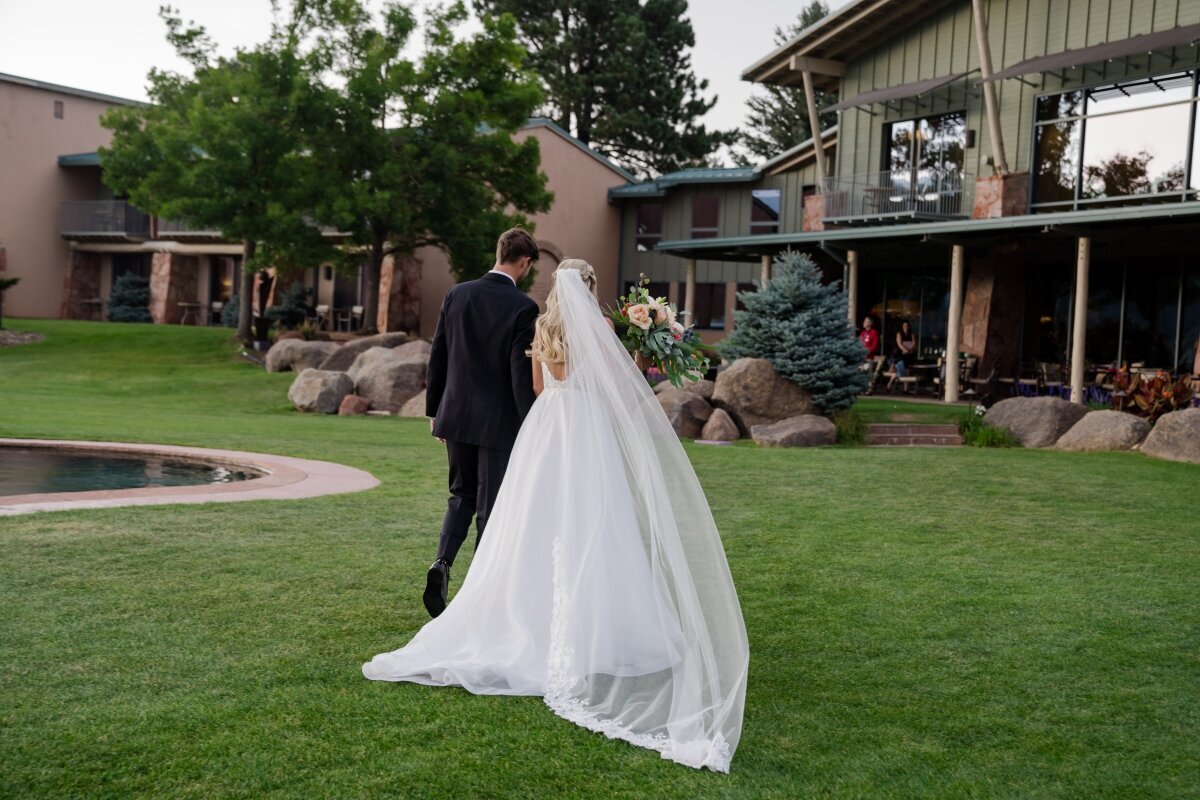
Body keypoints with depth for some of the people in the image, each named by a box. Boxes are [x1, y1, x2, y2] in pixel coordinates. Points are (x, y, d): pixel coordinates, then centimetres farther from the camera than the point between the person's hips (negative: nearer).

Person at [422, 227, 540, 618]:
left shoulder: (457, 295, 1)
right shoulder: (523, 307, -13)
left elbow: (437, 358, 6)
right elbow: (522, 373, -16)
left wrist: (434, 410, 16)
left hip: (456, 415, 4)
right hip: (500, 421, -4)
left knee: (462, 495, 21)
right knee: (491, 507, 7)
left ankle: (442, 562, -1)